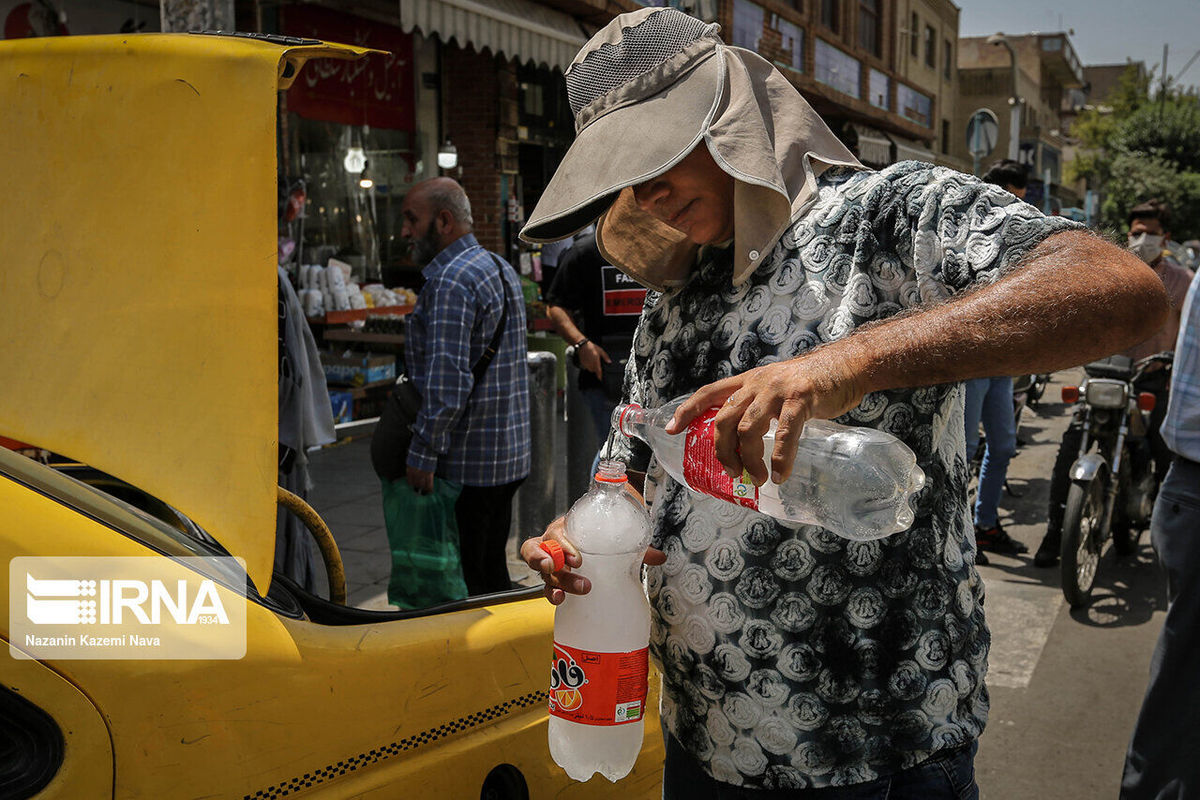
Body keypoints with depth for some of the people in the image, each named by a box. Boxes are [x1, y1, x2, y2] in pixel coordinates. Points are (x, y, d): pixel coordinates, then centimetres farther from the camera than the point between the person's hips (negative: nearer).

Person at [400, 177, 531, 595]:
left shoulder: (450, 282, -17)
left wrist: (422, 452, -18)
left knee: (460, 581, -1)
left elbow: (447, 382, -24)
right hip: (507, 454, 10)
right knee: (491, 570, 18)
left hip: (464, 462, -10)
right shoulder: (500, 268, 14)